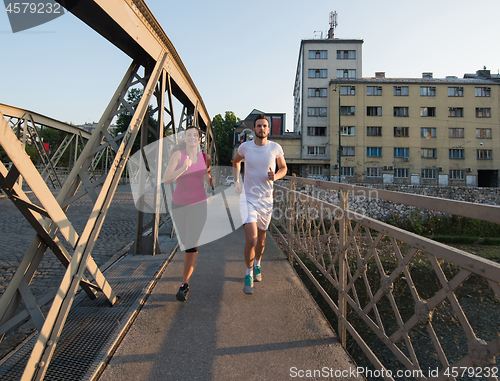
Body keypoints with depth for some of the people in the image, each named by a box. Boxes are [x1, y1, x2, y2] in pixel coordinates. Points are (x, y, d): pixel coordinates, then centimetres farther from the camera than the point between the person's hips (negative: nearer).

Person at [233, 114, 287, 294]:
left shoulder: (276, 148, -4)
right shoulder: (244, 147, -5)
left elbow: (283, 168, 10)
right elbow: (236, 161, 17)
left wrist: (275, 176, -13)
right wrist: (236, 181, 6)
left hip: (266, 199, 2)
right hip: (248, 198, -2)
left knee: (261, 239, 17)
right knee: (251, 239, -16)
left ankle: (257, 265, 46)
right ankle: (248, 274, 8)